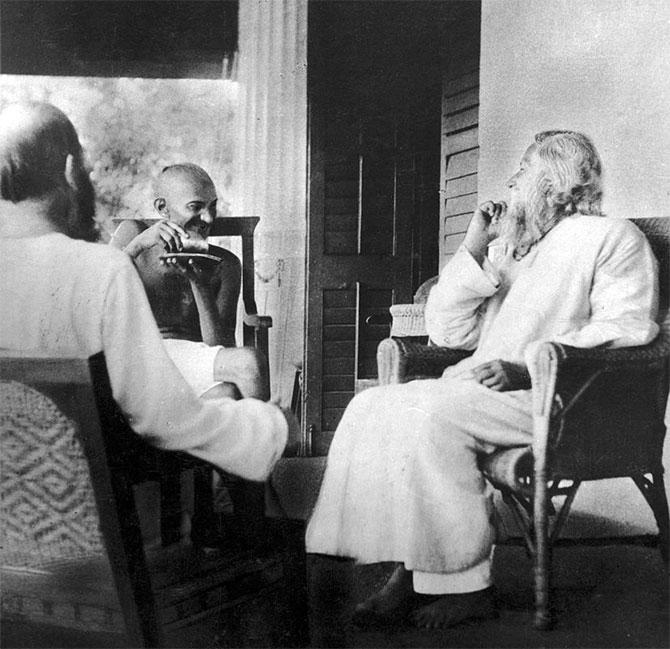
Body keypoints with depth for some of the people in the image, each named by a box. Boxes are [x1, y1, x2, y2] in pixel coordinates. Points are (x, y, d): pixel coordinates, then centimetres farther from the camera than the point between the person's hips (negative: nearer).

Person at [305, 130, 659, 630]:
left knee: (433, 415, -30)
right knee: (372, 408, -14)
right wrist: (474, 249, 7)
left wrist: (527, 369, -22)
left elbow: (626, 329, -12)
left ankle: (465, 585, -22)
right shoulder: (506, 246, 27)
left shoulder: (614, 238, 5)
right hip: (482, 386, 8)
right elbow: (449, 332, 18)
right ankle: (409, 574, -17)